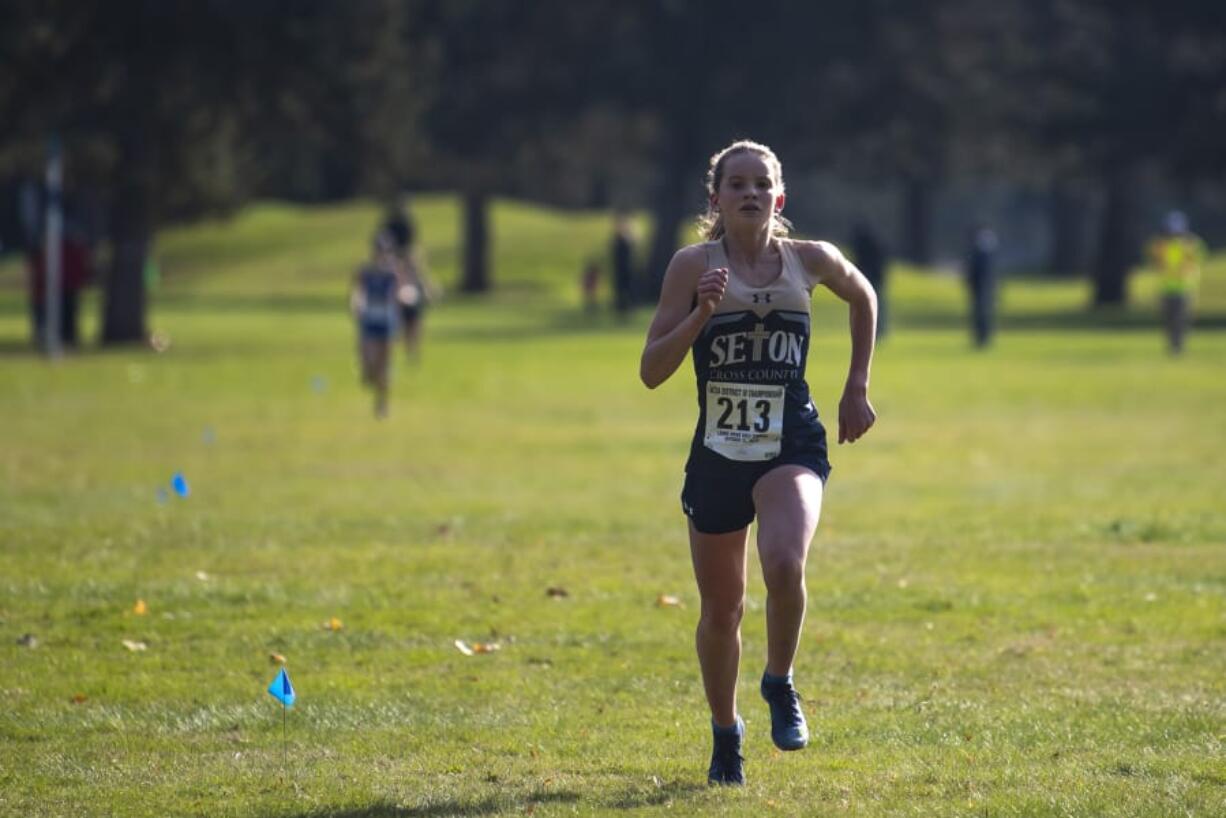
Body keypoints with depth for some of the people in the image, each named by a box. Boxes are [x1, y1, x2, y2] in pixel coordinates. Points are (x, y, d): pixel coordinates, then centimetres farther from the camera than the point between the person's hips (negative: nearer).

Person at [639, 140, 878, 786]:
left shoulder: (810, 260, 0)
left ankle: (780, 683, -2)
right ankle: (725, 734, 33)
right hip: (717, 455, 1)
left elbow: (863, 298, 23)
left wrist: (856, 388, 18)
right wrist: (701, 314, -21)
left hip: (792, 447, -1)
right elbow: (651, 371, -7)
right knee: (721, 609, 9)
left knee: (784, 564, -29)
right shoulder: (694, 266, -5)